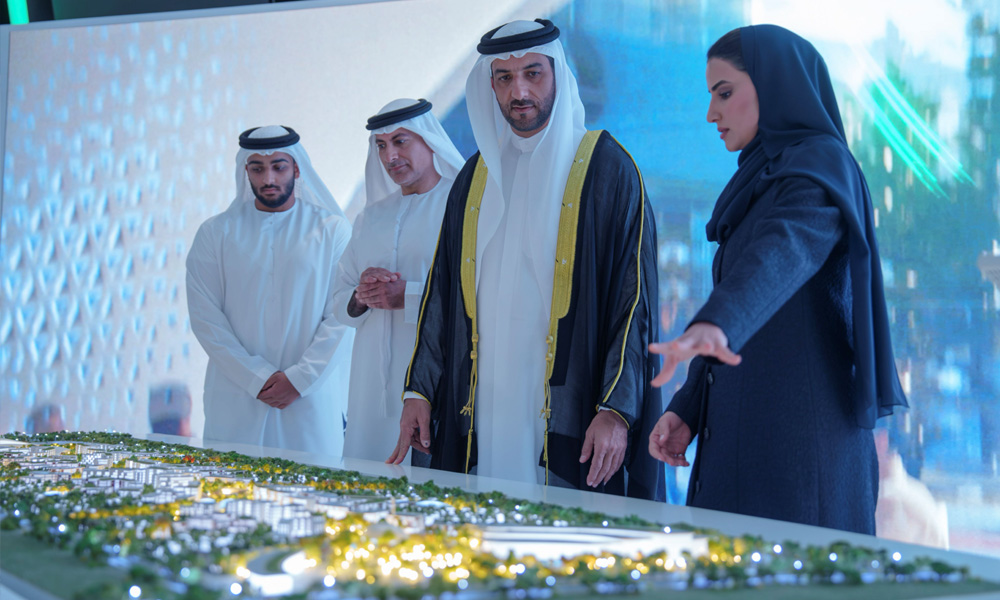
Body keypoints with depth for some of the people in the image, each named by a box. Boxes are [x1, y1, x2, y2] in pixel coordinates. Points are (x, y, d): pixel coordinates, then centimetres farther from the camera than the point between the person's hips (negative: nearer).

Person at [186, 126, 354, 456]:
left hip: (312, 402, -1)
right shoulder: (215, 233, 7)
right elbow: (205, 317, 0)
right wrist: (256, 379, -9)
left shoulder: (332, 230, 4)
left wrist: (299, 379, -10)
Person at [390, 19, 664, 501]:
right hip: (481, 415, 5)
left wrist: (617, 409, -16)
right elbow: (441, 292, 17)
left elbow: (634, 297, -7)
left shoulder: (606, 168, -2)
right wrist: (419, 389, 9)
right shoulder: (476, 176, 14)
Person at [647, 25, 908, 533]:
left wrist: (713, 325, -47)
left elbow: (784, 252, -29)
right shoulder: (763, 179, 22)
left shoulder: (821, 163, -8)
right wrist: (686, 410, 12)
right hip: (746, 434, 9)